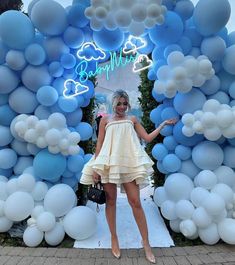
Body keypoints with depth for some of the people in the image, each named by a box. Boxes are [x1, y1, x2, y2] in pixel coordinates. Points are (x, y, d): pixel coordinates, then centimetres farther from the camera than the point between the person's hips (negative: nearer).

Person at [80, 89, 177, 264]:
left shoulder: (132, 120, 12)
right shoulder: (105, 120, 8)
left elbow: (148, 138, 9)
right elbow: (99, 144, 4)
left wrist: (163, 124, 5)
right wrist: (95, 167, -2)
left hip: (129, 164, 1)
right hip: (108, 163, 0)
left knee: (136, 202, 1)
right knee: (111, 201, 8)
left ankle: (146, 243, 17)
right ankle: (114, 239, 28)